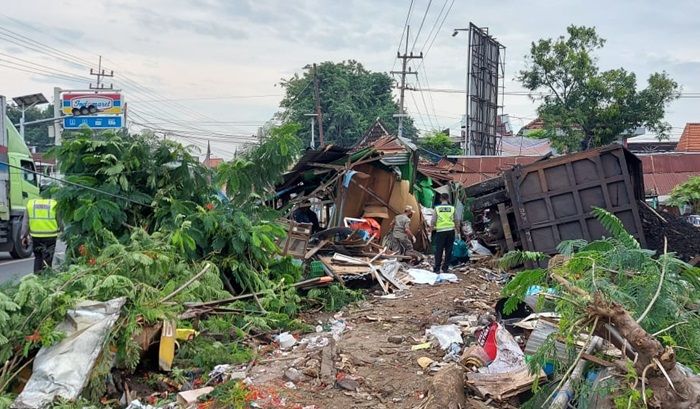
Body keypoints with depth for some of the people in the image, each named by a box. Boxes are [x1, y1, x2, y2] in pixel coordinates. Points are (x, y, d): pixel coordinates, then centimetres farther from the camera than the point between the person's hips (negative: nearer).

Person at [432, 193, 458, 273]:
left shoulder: (437, 208, -1)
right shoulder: (452, 208, 2)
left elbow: (433, 220, 0)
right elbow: (455, 220, 7)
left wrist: (432, 227, 16)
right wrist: (456, 227, 23)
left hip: (440, 231, -1)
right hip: (450, 230, 1)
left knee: (439, 251, 5)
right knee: (448, 250, 8)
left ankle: (437, 269, 5)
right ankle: (445, 268, 10)